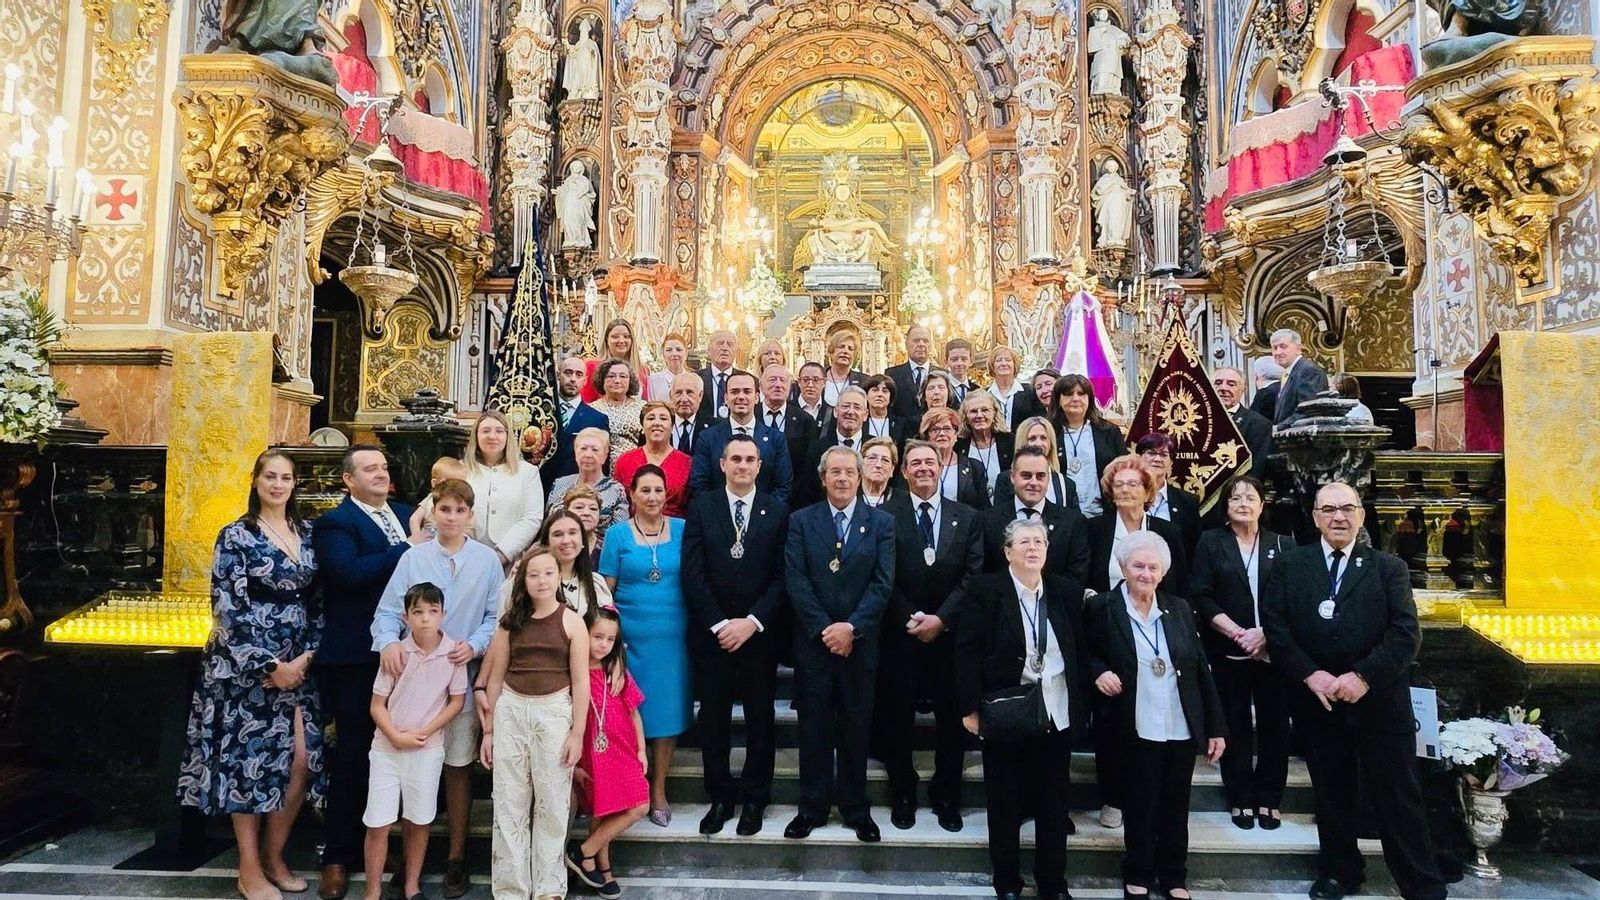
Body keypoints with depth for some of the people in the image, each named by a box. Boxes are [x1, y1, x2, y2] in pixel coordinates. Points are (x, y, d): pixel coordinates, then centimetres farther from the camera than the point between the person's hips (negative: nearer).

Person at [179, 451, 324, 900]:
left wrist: (305, 656, -2)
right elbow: (228, 609, -12)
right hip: (246, 666, -4)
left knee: (303, 758, 2)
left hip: (297, 664, 5)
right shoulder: (236, 535, -6)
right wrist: (268, 666, -13)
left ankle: (274, 855, 22)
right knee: (249, 761, 2)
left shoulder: (307, 532, 8)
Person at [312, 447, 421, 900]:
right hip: (355, 657, -6)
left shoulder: (408, 515, 14)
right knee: (352, 756, 4)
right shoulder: (335, 523, -7)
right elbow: (349, 571, -24)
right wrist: (407, 550, -18)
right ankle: (338, 858, 18)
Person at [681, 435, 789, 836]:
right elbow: (693, 573, -3)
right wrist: (719, 624, -10)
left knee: (760, 717, 8)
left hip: (760, 633, 0)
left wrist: (752, 621, -12)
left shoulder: (778, 511, 2)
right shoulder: (702, 507, 2)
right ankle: (720, 797, 22)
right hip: (711, 632, 0)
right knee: (713, 718, 7)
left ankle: (755, 798, 23)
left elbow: (782, 575, -3)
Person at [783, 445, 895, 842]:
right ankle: (811, 808, 19)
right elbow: (795, 580, -4)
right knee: (814, 728, 7)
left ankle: (856, 809, 22)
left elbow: (883, 582, -4)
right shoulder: (801, 521, 4)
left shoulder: (881, 522, 3)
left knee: (856, 728, 9)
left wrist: (852, 626, -14)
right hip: (813, 642, 0)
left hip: (860, 642, 0)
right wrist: (824, 628, -12)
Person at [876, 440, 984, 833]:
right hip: (899, 635, -1)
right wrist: (910, 619, -12)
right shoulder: (885, 515, -1)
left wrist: (942, 618, -12)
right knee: (897, 719, 7)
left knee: (952, 719, 9)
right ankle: (902, 795, 24)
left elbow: (974, 576, -2)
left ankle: (946, 796, 26)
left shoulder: (967, 517, 5)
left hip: (950, 634, 2)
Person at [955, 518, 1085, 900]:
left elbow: (1080, 649, 9)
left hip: (1058, 715, 4)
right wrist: (970, 707, -13)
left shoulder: (1066, 590, 4)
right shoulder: (984, 589, -8)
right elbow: (967, 651, -9)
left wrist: (1081, 703, 5)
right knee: (1005, 804, 9)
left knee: (1055, 803, 14)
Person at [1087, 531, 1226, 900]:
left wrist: (1216, 727, 4)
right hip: (1136, 730, -3)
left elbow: (1202, 670, 5)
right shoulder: (1102, 608, -7)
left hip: (1183, 729, 3)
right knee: (1139, 806, 10)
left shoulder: (1179, 608, 3)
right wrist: (1098, 672, -18)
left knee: (1176, 806, 14)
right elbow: (1085, 654, 4)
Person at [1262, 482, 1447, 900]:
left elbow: (1406, 634, -7)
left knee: (1399, 800, 6)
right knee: (1332, 797, 16)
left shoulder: (1389, 568, 2)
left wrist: (1364, 676, -17)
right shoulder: (1290, 566, 4)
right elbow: (1275, 627, -2)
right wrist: (1310, 674, -13)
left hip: (1380, 703, -1)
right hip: (1317, 702, 2)